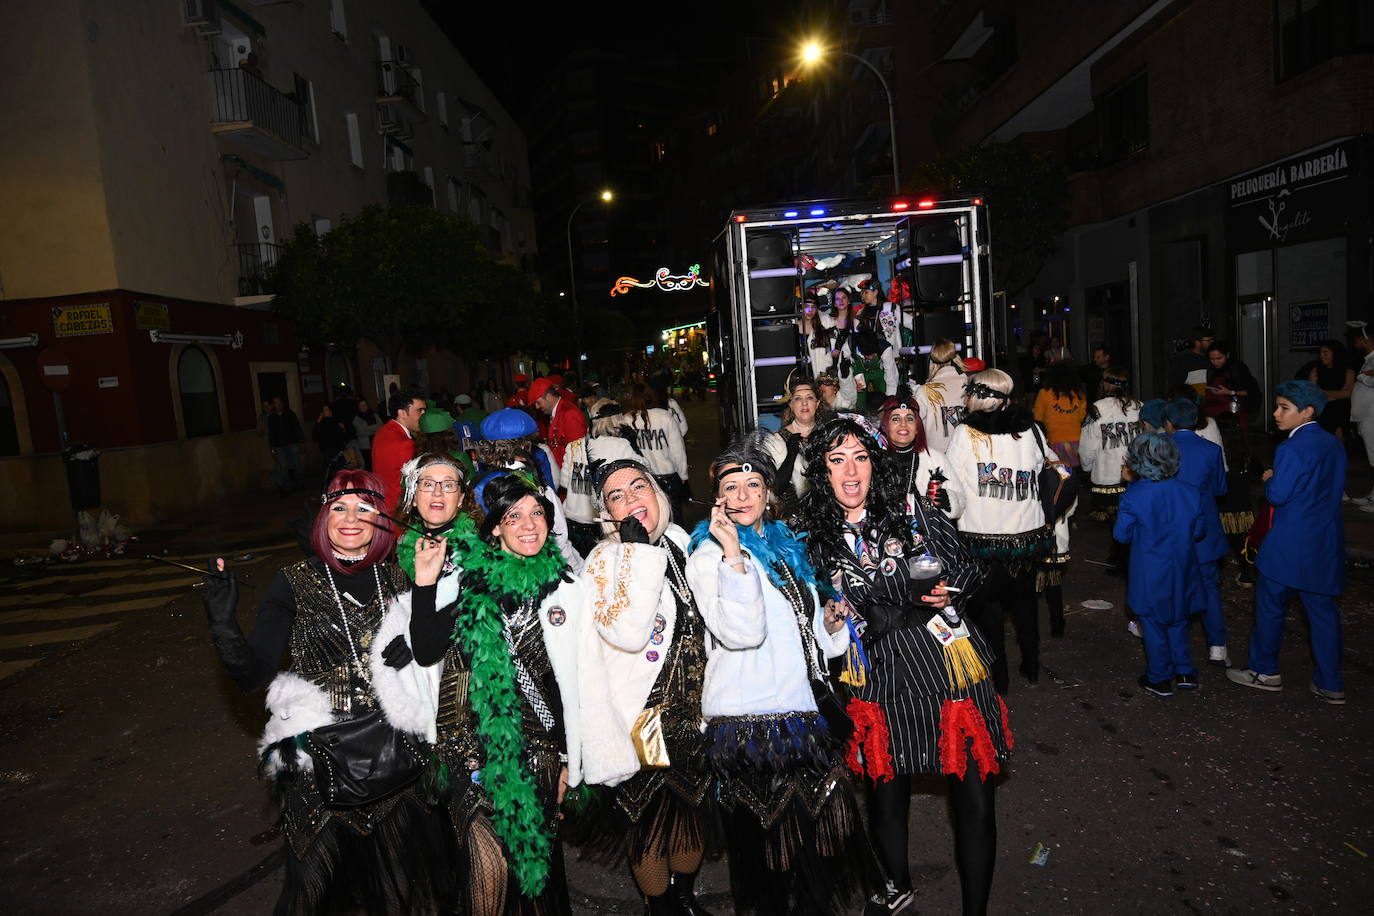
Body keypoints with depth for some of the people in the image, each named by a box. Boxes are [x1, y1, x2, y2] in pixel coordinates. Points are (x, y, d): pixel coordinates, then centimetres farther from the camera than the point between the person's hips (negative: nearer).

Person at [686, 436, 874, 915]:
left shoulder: (786, 547, 14)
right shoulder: (708, 555, -6)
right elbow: (741, 632, -21)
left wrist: (831, 621, 3)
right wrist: (733, 553, -23)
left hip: (805, 712, 6)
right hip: (747, 719, -6)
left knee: (821, 828, 13)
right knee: (769, 839, 4)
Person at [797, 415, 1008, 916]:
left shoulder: (914, 511, -2)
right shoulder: (816, 538, -2)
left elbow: (969, 570, 5)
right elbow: (854, 619, -4)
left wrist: (945, 591, -16)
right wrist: (920, 600, -15)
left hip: (951, 667, 0)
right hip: (881, 678, 1)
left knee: (974, 798, 3)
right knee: (886, 795, 15)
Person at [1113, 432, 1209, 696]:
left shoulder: (1133, 496, -20)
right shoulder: (1190, 493, -9)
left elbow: (1122, 534, -12)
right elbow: (1198, 530, 2)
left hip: (1149, 575, -4)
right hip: (1181, 572, 4)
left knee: (1153, 625, 10)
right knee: (1177, 620, 23)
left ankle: (1159, 679, 21)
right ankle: (1184, 672, 30)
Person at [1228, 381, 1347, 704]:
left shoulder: (1291, 449, -19)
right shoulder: (1333, 444, 7)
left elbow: (1277, 495, -18)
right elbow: (1332, 488, 16)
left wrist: (1269, 479, 1)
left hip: (1289, 545, -7)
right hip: (1327, 543, 8)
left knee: (1270, 606, 8)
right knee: (1323, 610, 12)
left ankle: (1265, 671, 21)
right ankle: (1330, 684, 18)